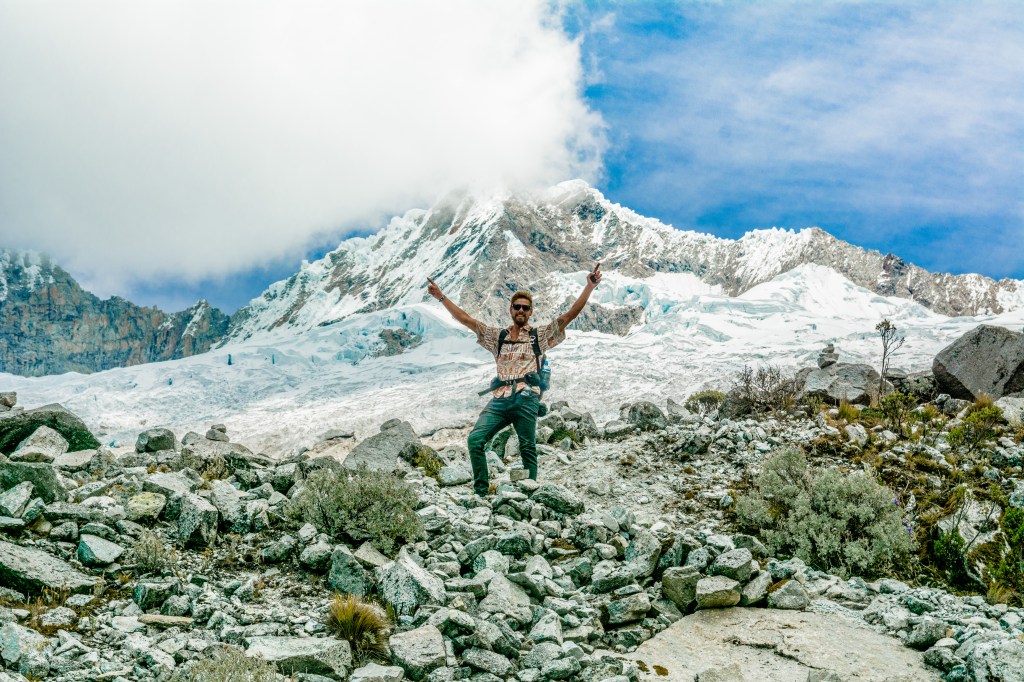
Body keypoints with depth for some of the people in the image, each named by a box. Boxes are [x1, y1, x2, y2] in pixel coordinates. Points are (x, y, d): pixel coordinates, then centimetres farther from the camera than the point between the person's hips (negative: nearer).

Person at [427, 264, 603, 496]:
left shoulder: (540, 335, 14)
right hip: (500, 398, 2)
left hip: (526, 399, -2)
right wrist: (441, 297, 14)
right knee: (476, 438, -16)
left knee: (528, 448, -2)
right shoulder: (497, 336, 22)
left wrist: (589, 287, -4)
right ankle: (481, 491, -13)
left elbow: (569, 315, 5)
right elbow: (466, 319, 19)